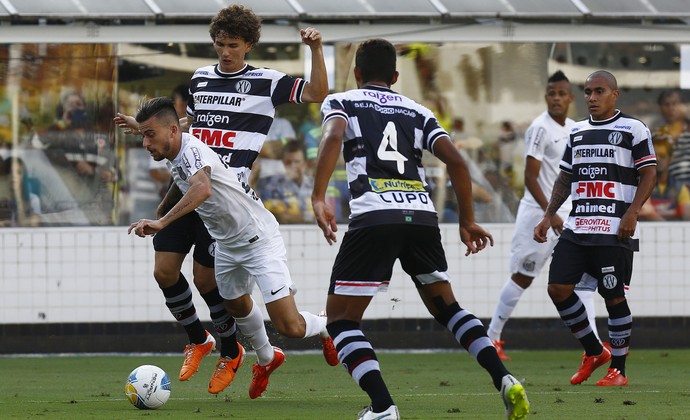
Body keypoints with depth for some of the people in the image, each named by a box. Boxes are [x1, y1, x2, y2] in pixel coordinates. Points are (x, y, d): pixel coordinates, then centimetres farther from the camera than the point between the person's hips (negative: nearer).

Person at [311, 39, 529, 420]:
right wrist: (467, 220, 21)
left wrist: (318, 197, -16)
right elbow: (456, 162, 13)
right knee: (445, 306, 23)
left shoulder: (341, 102, 14)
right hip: (423, 215, 4)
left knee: (341, 318, 5)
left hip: (373, 217, -4)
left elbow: (333, 137, -9)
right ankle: (505, 382, 6)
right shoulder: (418, 112, 24)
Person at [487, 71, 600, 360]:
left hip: (567, 214, 7)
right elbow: (530, 178, -17)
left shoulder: (573, 129, 12)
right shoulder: (540, 129, -13)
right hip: (539, 213, -7)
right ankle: (492, 338, 12)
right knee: (522, 277, -1)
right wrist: (551, 214, -21)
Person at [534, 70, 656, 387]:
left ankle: (618, 369, 6)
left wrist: (631, 213, -15)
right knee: (558, 288, -3)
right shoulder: (577, 132, 17)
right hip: (577, 227, 6)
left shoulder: (633, 129, 0)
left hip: (615, 229, -6)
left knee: (614, 296, -5)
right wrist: (548, 216, 15)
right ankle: (594, 352, 13)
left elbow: (649, 174, -4)